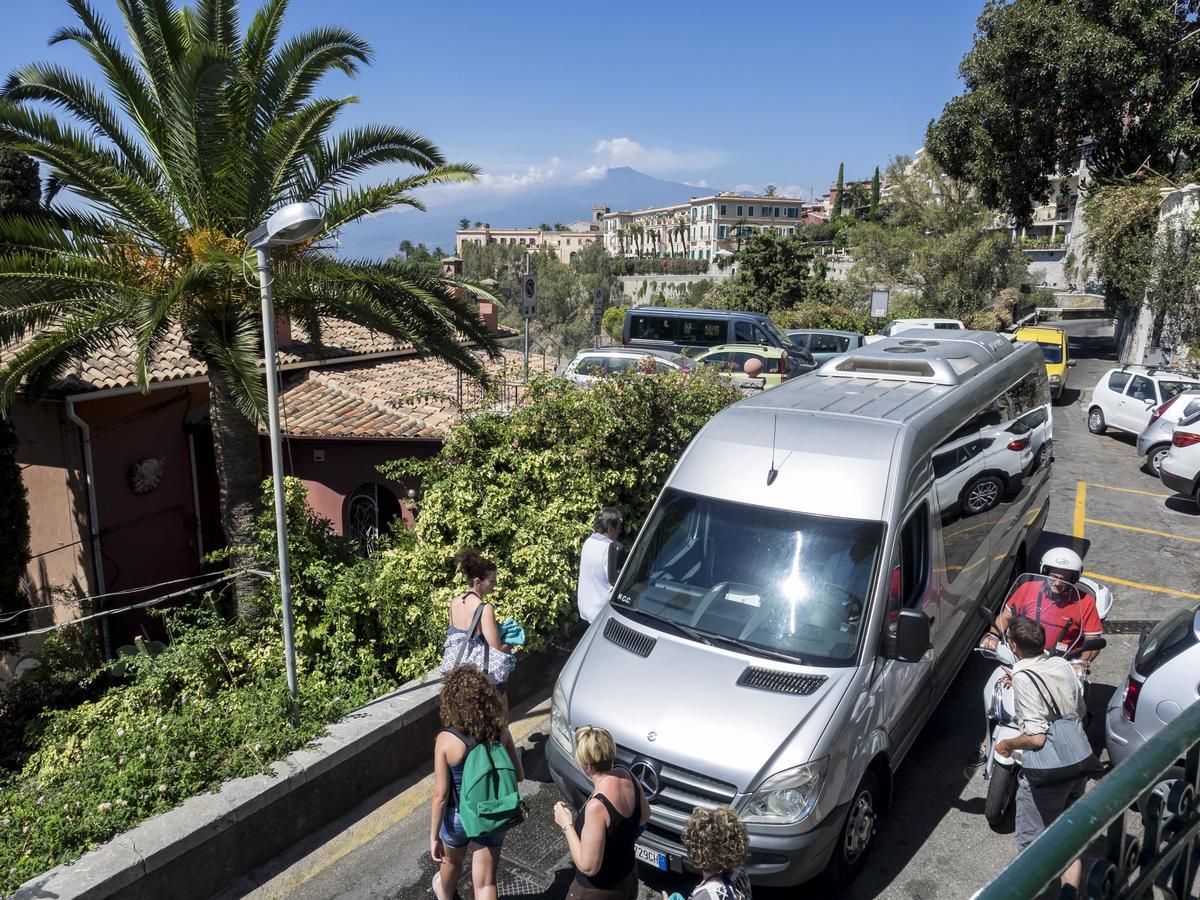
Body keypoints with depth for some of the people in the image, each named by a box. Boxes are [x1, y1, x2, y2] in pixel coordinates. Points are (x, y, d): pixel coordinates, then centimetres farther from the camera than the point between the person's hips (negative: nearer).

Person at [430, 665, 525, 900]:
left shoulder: (446, 740, -26)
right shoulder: (500, 731, -17)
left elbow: (440, 795, -20)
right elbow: (519, 775, -5)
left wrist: (434, 836, -9)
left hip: (458, 817, -1)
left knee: (452, 863, 31)